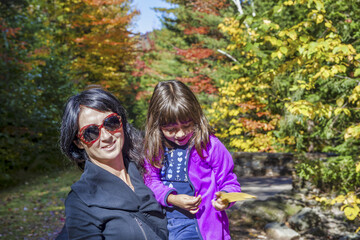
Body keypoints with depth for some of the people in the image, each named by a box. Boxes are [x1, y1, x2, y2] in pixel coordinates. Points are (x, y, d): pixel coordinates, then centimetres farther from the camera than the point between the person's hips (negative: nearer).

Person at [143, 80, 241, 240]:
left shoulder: (210, 145, -7)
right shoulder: (155, 147, 2)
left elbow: (229, 183, 0)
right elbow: (151, 181, 5)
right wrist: (171, 199, -13)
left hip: (196, 224, -3)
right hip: (161, 221, 4)